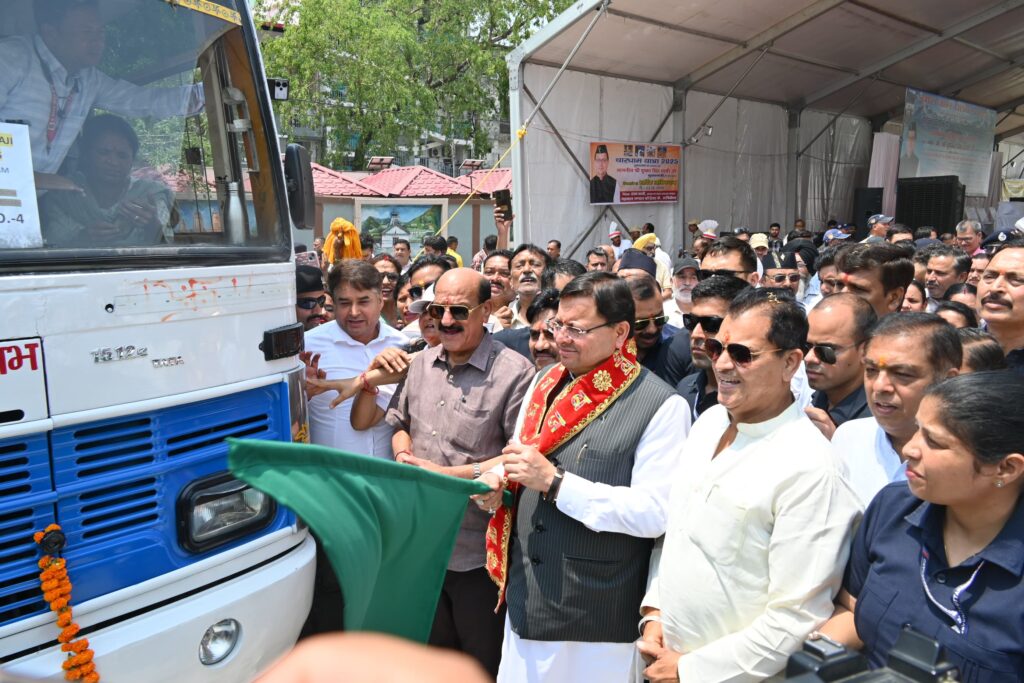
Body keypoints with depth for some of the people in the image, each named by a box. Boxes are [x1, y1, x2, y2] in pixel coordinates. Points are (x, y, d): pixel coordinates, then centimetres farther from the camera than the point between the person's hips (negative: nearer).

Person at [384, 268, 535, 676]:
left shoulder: (514, 372, -15)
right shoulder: (420, 364, 7)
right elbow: (398, 423, 18)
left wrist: (448, 474, -18)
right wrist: (404, 454, -4)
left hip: (477, 553, -6)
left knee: (483, 664, 14)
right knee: (433, 652, 25)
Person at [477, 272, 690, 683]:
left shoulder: (661, 406, -15)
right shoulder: (546, 384, 5)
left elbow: (654, 513, -20)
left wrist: (554, 481, -23)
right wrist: (497, 481, -6)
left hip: (596, 616, -5)